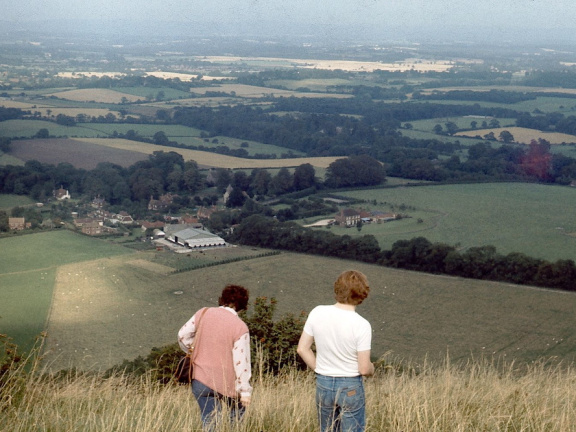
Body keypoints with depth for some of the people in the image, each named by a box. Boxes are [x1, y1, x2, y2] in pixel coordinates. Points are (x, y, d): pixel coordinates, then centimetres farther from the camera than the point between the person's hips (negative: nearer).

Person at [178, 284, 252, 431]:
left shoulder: (204, 313, -3)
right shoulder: (240, 327, -15)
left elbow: (183, 335, 6)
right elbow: (241, 361, -15)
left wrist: (191, 352, 25)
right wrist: (245, 391, -9)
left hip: (201, 380, 3)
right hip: (226, 383, -3)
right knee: (237, 415, 21)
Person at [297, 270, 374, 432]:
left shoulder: (317, 313, -9)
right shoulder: (361, 325, -19)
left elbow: (303, 348, 0)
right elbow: (364, 368, -15)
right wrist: (372, 370, 7)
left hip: (323, 384, 4)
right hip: (351, 387, -4)